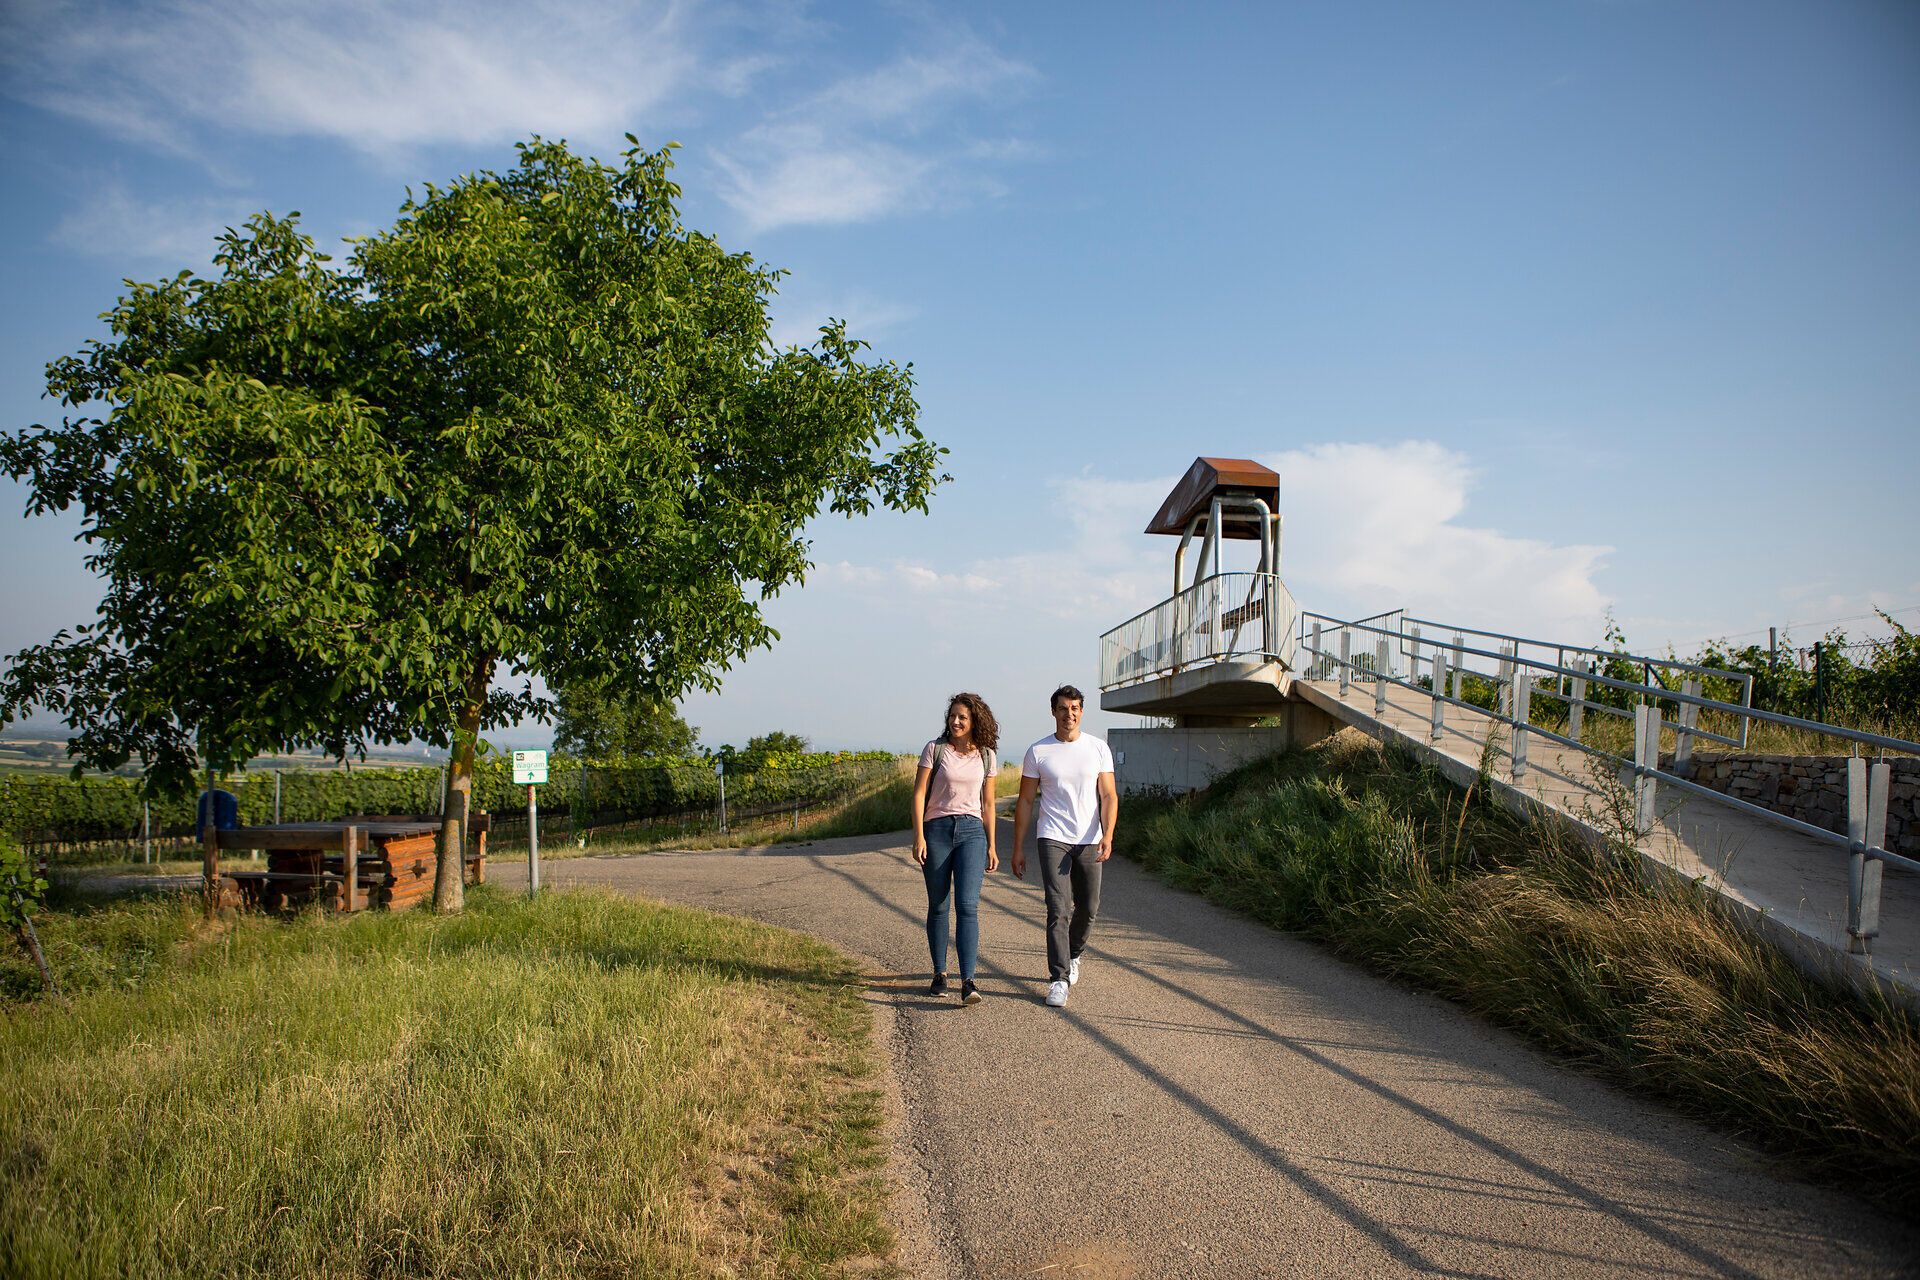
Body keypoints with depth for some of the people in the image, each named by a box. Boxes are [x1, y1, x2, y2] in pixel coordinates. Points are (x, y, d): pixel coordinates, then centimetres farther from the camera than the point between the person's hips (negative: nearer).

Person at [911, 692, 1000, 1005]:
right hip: (937, 829, 0)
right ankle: (939, 973, 21)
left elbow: (987, 803, 13)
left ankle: (968, 982, -16)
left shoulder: (985, 755, 7)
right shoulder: (935, 749, -1)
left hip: (972, 830, 1)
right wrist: (919, 836, -10)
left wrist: (991, 846, 12)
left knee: (967, 905, -12)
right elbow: (919, 794, -2)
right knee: (938, 906, 7)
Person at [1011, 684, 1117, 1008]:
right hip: (1053, 839, -2)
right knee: (1058, 910, -11)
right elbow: (1025, 802, 4)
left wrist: (1107, 836, -15)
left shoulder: (1098, 749, 3)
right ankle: (1059, 979, -8)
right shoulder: (1038, 752, 0)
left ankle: (1073, 955, 39)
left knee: (1088, 908, 13)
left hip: (1089, 841, 2)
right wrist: (1018, 848, 3)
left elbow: (1108, 796, 0)